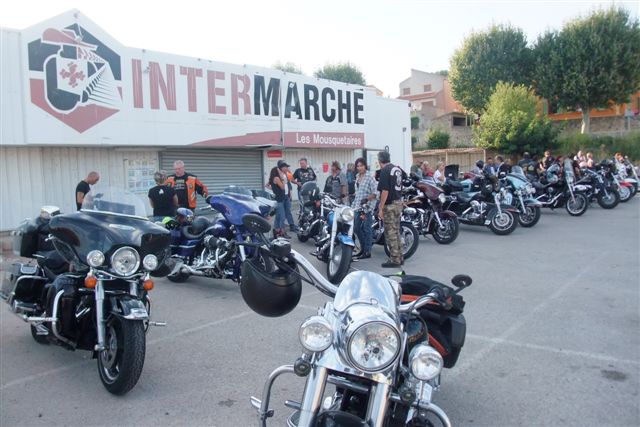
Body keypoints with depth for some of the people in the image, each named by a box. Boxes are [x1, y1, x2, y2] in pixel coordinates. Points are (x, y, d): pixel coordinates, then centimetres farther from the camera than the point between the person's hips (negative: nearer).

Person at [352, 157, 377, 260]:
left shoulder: (370, 178, -9)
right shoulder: (357, 177, 14)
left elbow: (374, 193, -13)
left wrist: (366, 199, -23)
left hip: (367, 206, -8)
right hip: (357, 206, 8)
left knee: (366, 229, -3)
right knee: (356, 228, 11)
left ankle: (367, 251, 4)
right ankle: (363, 248, 26)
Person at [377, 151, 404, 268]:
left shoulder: (385, 171, -14)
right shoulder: (398, 169, 11)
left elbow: (385, 191, -19)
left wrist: (381, 208, -16)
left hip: (390, 205, -9)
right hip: (399, 202, 9)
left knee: (390, 233, -3)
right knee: (396, 232, 15)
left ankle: (394, 260, 0)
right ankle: (399, 257, 20)